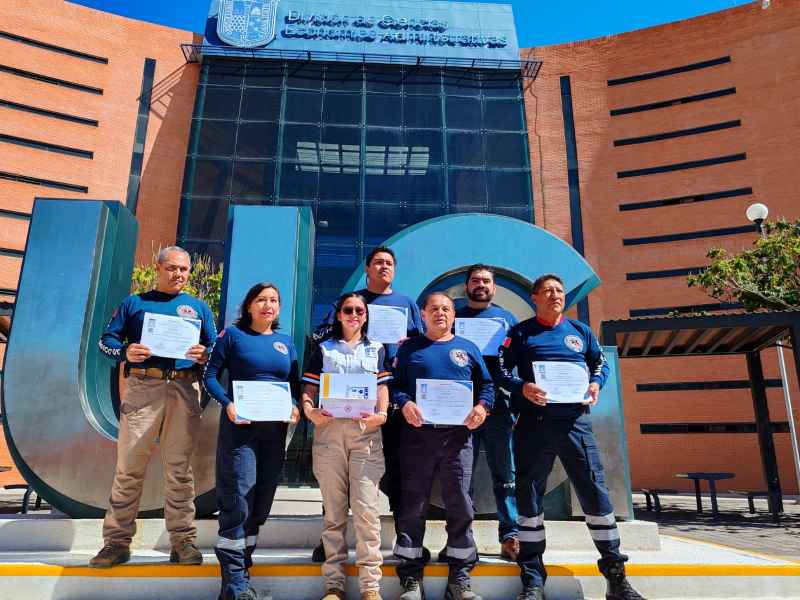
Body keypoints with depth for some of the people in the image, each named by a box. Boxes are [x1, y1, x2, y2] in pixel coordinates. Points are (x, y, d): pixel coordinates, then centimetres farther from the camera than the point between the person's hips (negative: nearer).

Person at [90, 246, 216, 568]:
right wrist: (126, 352, -11)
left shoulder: (198, 307, 17)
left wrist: (203, 355, -9)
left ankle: (183, 540, 9)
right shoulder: (135, 302, 14)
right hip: (142, 386, 0)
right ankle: (117, 540, 10)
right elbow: (106, 339, 10)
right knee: (129, 465, -1)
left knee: (179, 467, 3)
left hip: (185, 389, 1)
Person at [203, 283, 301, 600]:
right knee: (237, 499, -8)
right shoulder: (233, 334, 0)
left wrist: (295, 407, -7)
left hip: (275, 428, 5)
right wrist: (228, 404, -19)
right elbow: (210, 376, -4)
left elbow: (295, 384, 13)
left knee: (262, 500, 13)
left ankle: (242, 562, 30)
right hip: (240, 425, -5)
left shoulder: (286, 342, 12)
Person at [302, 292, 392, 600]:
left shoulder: (376, 350, 16)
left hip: (366, 432, 0)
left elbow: (383, 388, 9)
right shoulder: (323, 349, 15)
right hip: (329, 431, 1)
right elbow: (309, 389, 9)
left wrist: (381, 416, -10)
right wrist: (309, 410, -12)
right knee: (333, 510, 5)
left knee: (366, 509, -6)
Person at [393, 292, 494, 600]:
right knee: (413, 505, 2)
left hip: (457, 434, 1)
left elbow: (486, 384, 13)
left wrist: (482, 407, -5)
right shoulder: (409, 348, 10)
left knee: (460, 504, 3)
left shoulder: (468, 348, 14)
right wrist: (404, 403, -16)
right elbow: (395, 384, 3)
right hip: (418, 432, -1)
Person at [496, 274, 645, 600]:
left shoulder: (580, 331, 13)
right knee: (529, 497, 2)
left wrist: (596, 384, -1)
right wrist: (522, 387, -16)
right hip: (534, 423, -1)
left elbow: (601, 363, 20)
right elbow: (500, 370, 2)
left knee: (595, 492, -1)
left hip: (575, 420, 2)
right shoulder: (520, 333, 6)